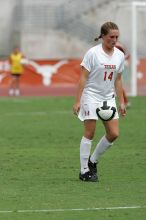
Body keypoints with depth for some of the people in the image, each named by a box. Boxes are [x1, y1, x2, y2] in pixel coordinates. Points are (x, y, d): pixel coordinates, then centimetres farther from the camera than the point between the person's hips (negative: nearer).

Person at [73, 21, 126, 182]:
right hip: (91, 96, -6)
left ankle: (93, 160, 19)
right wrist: (77, 101, -16)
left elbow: (117, 81, 13)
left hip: (108, 98, 6)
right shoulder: (93, 53, -12)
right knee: (89, 133, -5)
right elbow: (83, 78, -12)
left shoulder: (119, 55, 5)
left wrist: (121, 103, 11)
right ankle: (84, 171, 3)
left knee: (113, 134, -1)